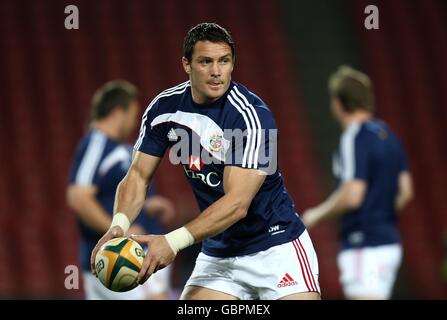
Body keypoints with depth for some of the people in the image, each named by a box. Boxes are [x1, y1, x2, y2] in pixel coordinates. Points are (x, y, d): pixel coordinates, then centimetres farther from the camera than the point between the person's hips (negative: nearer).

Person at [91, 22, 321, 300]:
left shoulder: (251, 114, -22)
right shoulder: (164, 108, -4)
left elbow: (237, 203, -27)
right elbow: (139, 176, -1)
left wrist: (174, 241, -36)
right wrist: (119, 225, -22)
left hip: (275, 245, -5)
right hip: (218, 251, 5)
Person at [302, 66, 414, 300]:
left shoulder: (354, 138, -13)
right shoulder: (387, 135, 13)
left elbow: (352, 195, -21)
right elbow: (405, 191, 14)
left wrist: (317, 214, -6)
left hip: (365, 248, -9)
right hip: (389, 243, 9)